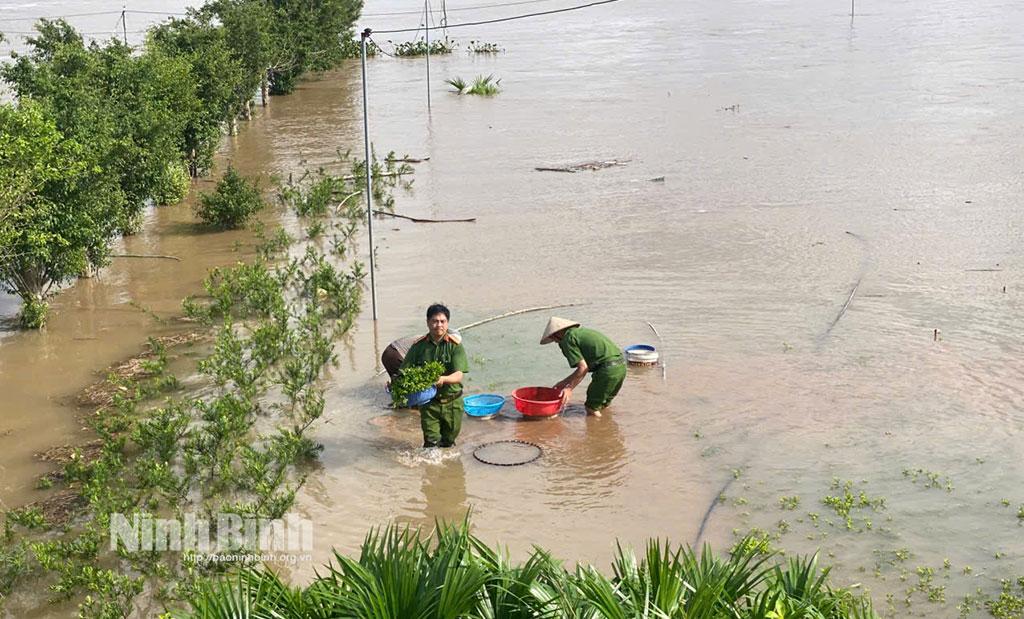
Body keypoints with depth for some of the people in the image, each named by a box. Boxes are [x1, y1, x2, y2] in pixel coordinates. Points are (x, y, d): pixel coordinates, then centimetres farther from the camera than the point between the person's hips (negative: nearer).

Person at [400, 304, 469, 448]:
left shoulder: (455, 346, -9)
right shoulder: (419, 346, -5)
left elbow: (458, 376, -18)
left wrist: (443, 379, -39)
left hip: (452, 402, 0)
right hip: (429, 402, 0)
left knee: (448, 443, 14)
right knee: (431, 443, -7)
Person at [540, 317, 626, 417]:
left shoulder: (568, 339, -4)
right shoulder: (580, 331, 24)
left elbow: (583, 367, -10)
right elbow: (585, 366, 25)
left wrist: (569, 388, -3)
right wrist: (565, 382, 29)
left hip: (609, 369, -9)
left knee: (592, 409, 3)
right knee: (603, 406, 26)